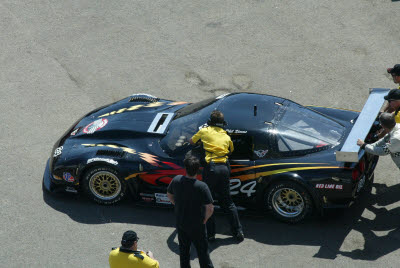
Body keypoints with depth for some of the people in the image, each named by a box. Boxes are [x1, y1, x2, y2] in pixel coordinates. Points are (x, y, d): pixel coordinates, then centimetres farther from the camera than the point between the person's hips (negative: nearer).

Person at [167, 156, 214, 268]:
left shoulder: (176, 180, -13)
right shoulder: (202, 186, -26)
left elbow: (169, 195, 6)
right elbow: (210, 209, -25)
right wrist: (204, 220, -7)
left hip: (180, 222, 4)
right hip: (196, 225, -4)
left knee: (184, 247, 23)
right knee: (202, 250, 13)